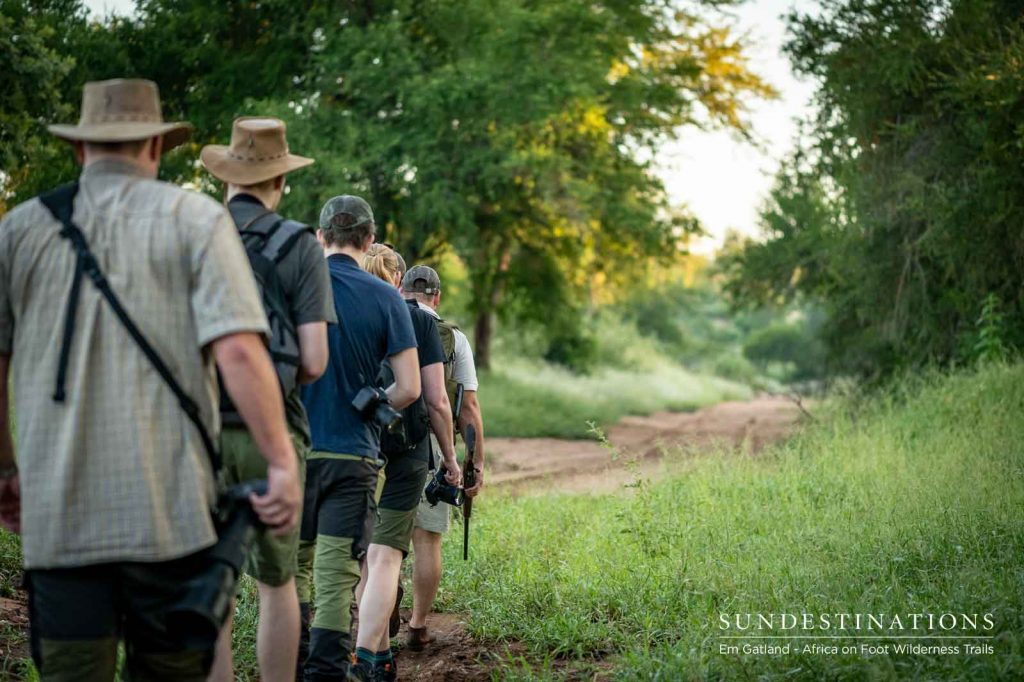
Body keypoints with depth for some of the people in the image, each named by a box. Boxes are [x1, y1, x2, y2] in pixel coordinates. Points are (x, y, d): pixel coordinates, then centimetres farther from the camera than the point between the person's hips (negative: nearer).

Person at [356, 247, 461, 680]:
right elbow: (436, 401, -2)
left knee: (366, 554, 16)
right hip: (405, 451, -2)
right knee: (384, 556, -4)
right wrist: (450, 457, 9)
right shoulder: (419, 321, 0)